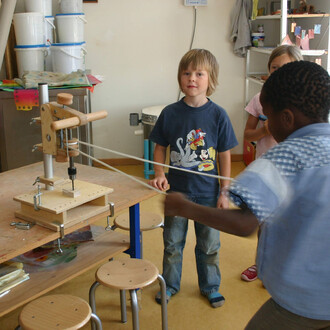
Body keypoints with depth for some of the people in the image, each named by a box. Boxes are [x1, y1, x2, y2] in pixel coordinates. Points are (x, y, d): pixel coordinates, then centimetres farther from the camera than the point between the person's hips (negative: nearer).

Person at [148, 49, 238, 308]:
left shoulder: (218, 115, -9)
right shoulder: (170, 113, -7)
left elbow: (225, 156, -4)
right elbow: (160, 147, 4)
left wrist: (224, 193, -5)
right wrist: (160, 174, -13)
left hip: (208, 193, -1)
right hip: (177, 190, 1)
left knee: (209, 244, 15)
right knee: (173, 242, 16)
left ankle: (210, 287, 37)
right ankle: (170, 284, 38)